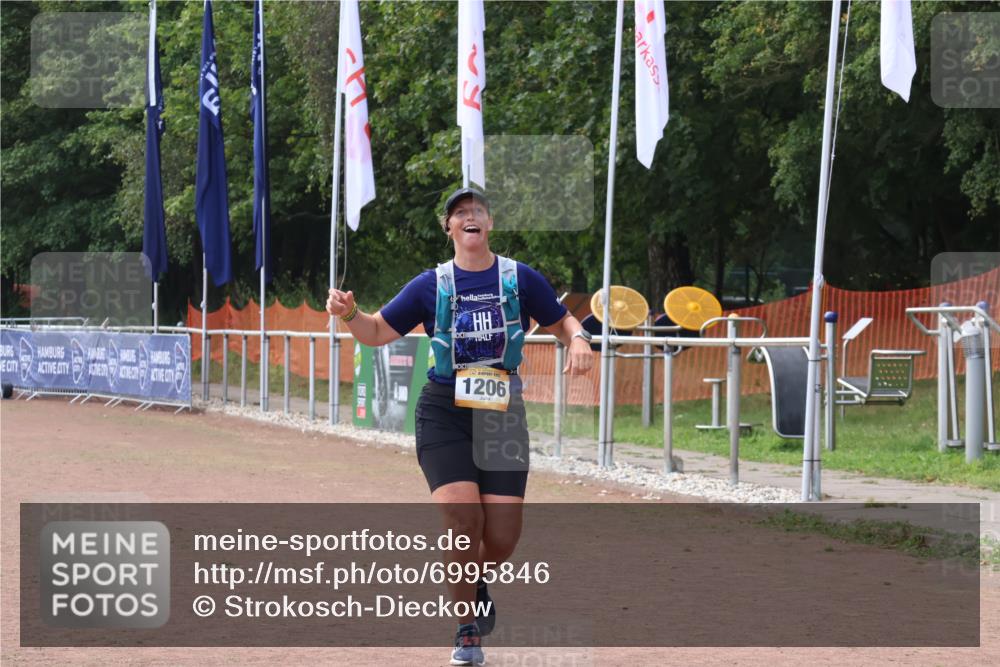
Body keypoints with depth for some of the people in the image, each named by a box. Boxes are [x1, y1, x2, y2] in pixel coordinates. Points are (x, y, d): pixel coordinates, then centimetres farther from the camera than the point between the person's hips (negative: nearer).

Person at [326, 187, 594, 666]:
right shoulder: (431, 285, 3)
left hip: (502, 415, 1)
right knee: (462, 519, -19)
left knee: (502, 538, -5)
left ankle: (477, 582, 33)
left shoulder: (521, 279, 3)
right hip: (443, 414, -1)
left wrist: (578, 339, -9)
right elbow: (378, 332, 7)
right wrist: (349, 314, -14)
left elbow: (560, 322, 13)